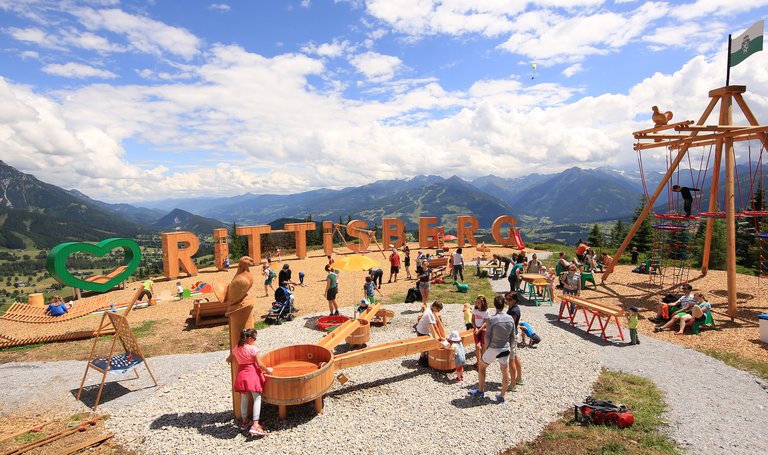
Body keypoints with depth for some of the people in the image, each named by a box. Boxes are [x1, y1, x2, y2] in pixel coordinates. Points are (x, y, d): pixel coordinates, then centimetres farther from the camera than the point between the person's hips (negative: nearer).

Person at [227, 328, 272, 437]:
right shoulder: (253, 348, -13)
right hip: (252, 374, -6)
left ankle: (245, 422, 31)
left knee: (244, 398, 19)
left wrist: (229, 360, 44)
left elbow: (228, 360, 21)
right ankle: (255, 425, -11)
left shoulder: (236, 349, 4)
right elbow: (259, 364, -11)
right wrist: (267, 370, 4)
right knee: (257, 398, -3)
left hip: (241, 375, 6)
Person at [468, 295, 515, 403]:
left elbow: (487, 336, -12)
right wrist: (512, 349, 15)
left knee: (481, 366, 17)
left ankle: (481, 391, 25)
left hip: (493, 349, -4)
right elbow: (512, 336, 3)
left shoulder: (491, 319, -18)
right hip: (505, 349, 4)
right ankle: (502, 397, 24)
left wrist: (487, 348, 4)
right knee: (505, 372, 14)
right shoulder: (510, 319, -5)